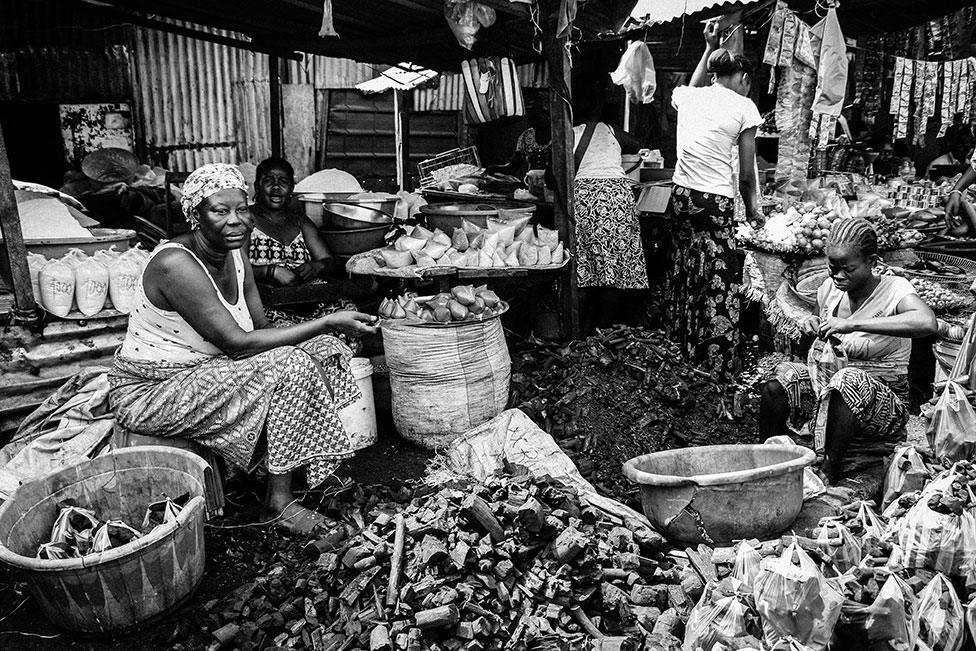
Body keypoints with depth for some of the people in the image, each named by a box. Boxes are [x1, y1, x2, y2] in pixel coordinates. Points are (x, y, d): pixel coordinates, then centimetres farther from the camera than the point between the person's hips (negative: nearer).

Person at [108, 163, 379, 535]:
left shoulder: (235, 256, 2)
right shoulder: (176, 264, -25)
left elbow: (261, 329, 2)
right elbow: (237, 343, -30)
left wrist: (327, 334, -18)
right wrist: (328, 323, -29)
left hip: (203, 372, 9)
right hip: (149, 393, -9)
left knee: (323, 351, -3)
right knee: (289, 368, -25)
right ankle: (280, 501, -14)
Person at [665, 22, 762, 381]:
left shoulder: (688, 96, 8)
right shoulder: (743, 106, -4)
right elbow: (747, 174, -1)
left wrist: (709, 49, 41)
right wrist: (751, 207, 15)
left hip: (681, 195, 6)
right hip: (715, 202, -5)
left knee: (685, 269, 19)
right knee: (721, 280, 2)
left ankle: (682, 336, 34)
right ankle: (718, 362, 9)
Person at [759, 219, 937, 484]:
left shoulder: (894, 289, -13)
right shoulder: (830, 288, 3)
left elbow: (928, 323, -37)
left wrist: (852, 324, -37)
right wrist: (813, 324, -3)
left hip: (884, 403, -5)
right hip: (828, 387, 5)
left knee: (849, 381, -37)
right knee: (776, 386, -20)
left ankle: (828, 472, -24)